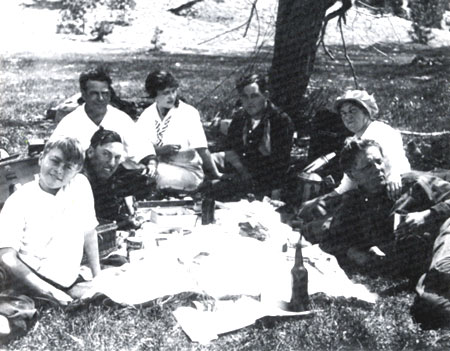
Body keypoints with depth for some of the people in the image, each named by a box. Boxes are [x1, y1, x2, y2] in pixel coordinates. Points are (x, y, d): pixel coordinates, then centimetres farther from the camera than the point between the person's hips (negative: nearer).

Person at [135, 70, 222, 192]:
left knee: (162, 175, -34)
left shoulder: (189, 113, -7)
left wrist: (215, 175, -12)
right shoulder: (147, 115, 4)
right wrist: (161, 150, -19)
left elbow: (202, 149, -10)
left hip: (188, 171, -4)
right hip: (156, 166, 4)